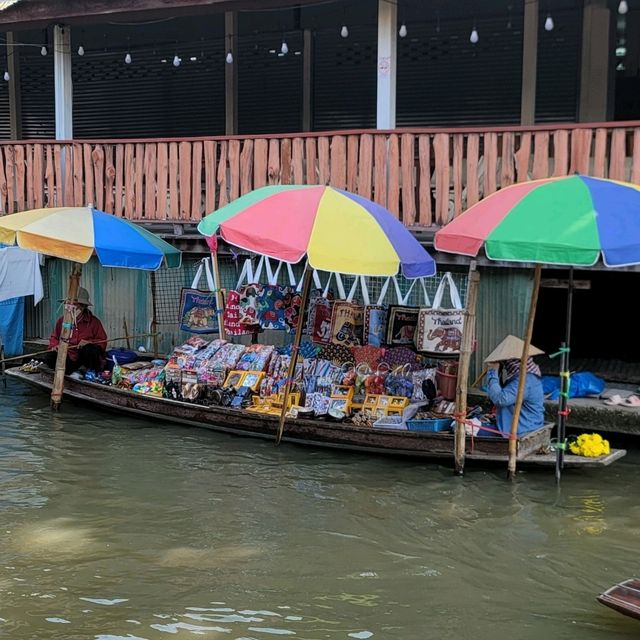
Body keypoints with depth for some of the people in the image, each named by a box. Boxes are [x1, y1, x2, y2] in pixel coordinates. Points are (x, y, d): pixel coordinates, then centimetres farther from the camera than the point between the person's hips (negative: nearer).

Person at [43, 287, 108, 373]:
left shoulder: (93, 322, -2)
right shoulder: (62, 321, 8)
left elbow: (102, 343, -3)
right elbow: (54, 337, 22)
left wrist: (89, 342, -21)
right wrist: (54, 345, -1)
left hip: (85, 359, -3)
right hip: (69, 359, 3)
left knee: (89, 349, -37)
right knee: (49, 358, -22)